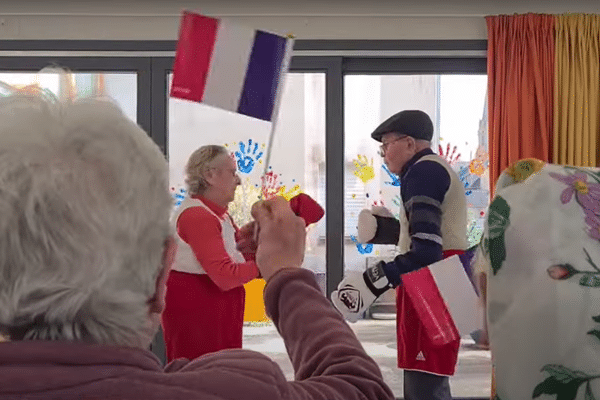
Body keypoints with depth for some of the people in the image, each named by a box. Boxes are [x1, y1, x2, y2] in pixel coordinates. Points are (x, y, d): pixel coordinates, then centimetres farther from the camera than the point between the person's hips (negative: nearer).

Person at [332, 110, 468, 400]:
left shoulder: (422, 171, -12)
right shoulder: (436, 170, 21)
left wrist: (374, 281, -21)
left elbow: (427, 251, -21)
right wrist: (393, 231, 24)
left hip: (433, 286, -11)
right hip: (438, 286, 11)